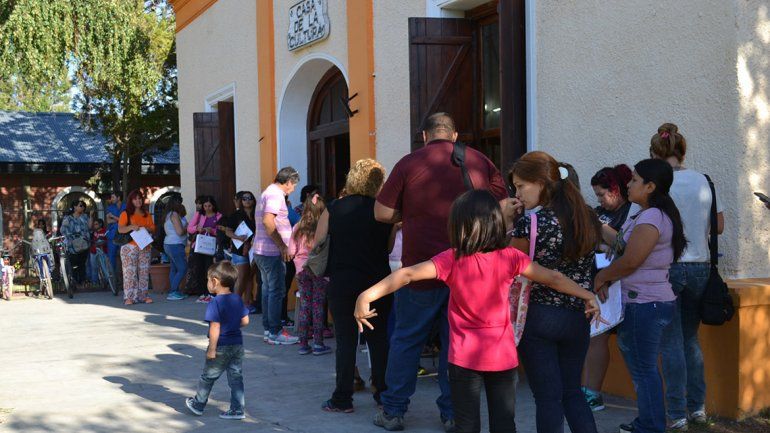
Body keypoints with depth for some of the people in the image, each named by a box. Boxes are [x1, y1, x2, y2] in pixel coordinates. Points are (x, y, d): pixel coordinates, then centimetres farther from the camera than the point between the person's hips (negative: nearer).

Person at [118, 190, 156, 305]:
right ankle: (129, 297, -9)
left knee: (144, 272, 3)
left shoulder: (147, 215, 16)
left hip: (145, 247, 4)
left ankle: (142, 295, 8)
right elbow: (120, 229, -4)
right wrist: (131, 227, -21)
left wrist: (147, 228, -7)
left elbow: (153, 228, 14)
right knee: (130, 272, -9)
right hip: (129, 247, -4)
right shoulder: (125, 214, 4)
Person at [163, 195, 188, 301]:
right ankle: (173, 292, -12)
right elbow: (180, 231, -19)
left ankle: (173, 291, 9)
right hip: (175, 245, -10)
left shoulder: (168, 215, 16)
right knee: (182, 268, -9)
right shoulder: (174, 214, -13)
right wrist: (186, 228, 0)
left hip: (168, 244, 10)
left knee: (174, 268, 10)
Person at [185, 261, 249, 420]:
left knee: (208, 377, 11)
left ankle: (198, 404, 27)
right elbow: (245, 321, 7)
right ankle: (237, 410, 11)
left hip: (222, 347, -6)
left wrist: (212, 349, -17)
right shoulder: (237, 298, 3)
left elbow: (215, 328, -21)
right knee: (236, 377, 9)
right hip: (237, 344, 6)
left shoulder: (215, 303, -18)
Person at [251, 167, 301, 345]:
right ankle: (275, 333, -4)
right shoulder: (276, 194, -13)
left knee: (269, 290, 15)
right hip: (272, 251, -10)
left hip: (261, 250, 10)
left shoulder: (269, 192, 18)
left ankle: (268, 330, 20)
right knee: (277, 291, -6)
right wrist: (283, 246, -22)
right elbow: (268, 221, -25)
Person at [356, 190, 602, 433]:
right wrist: (589, 296, 13)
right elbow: (553, 279, 1)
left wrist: (366, 296, -22)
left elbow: (407, 275, -20)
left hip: (465, 357, -2)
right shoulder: (510, 257, -5)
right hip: (503, 356, 2)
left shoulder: (451, 259, -11)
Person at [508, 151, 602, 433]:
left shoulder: (530, 224, -16)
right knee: (572, 391, 18)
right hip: (578, 317, 6)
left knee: (547, 397, 3)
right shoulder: (587, 218, 2)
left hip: (538, 317, -5)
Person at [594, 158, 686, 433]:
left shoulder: (651, 218, -18)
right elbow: (625, 250, 14)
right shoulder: (650, 215, 14)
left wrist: (602, 276, -6)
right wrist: (608, 277, 1)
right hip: (650, 300, 10)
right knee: (641, 365, 17)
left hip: (646, 304, -10)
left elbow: (630, 261, -21)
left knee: (643, 368, -2)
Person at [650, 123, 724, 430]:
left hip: (668, 267, -5)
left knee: (671, 343, 2)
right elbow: (719, 226, 10)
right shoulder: (703, 181, 4)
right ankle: (697, 407, 20)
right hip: (701, 267, 5)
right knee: (690, 339, 18)